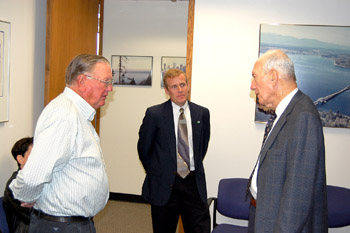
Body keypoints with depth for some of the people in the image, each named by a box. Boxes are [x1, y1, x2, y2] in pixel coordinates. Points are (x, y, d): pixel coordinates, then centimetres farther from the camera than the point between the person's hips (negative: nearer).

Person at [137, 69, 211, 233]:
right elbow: (143, 148, 4)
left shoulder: (202, 113, 4)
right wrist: (154, 171, 9)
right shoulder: (154, 114, -6)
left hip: (194, 183, 2)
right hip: (164, 185, -2)